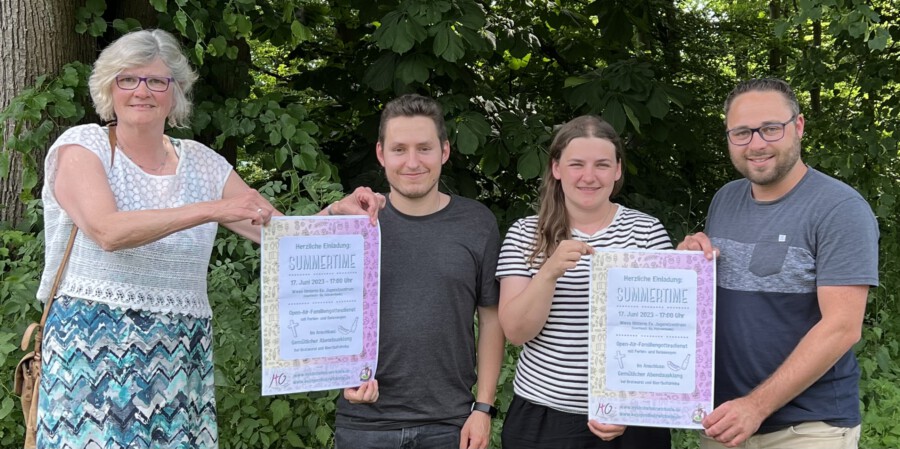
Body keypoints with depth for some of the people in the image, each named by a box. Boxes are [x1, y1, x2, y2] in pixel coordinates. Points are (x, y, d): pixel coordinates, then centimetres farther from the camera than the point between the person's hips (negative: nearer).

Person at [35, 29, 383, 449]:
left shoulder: (202, 163, 10)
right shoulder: (81, 146, -1)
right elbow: (107, 232, -20)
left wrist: (336, 212, -11)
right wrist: (212, 210, -25)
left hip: (180, 358, 3)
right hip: (93, 350, -3)